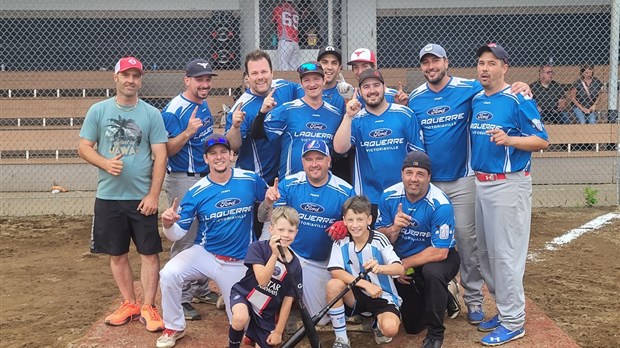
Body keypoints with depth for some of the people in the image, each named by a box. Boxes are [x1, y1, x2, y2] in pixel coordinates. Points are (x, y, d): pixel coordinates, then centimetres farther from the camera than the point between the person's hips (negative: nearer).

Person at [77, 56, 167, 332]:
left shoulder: (152, 114, 0)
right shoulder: (98, 110, 4)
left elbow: (160, 156, -3)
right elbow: (84, 147, 3)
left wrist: (153, 195, -10)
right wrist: (105, 163, -17)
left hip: (142, 198, -1)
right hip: (108, 197, 2)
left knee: (149, 253, 0)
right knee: (117, 254, 10)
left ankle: (148, 308, 11)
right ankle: (129, 304, 24)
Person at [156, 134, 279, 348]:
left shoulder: (251, 180, -8)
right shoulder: (197, 192, -10)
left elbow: (268, 202, 9)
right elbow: (177, 234, -10)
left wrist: (269, 201, -16)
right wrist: (168, 225, -33)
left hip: (239, 262, 1)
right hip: (204, 254, 0)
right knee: (169, 273, -28)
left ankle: (230, 295, 43)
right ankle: (174, 328, -3)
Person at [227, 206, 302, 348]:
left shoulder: (295, 265, -7)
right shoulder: (257, 248, -15)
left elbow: (288, 300, -3)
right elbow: (262, 280, -28)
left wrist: (278, 331, -2)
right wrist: (274, 254, -38)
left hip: (266, 314, 4)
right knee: (240, 319, -36)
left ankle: (251, 334, 32)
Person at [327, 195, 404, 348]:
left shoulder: (379, 240, -17)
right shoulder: (341, 242, -10)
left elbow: (400, 269, -26)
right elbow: (336, 272, -20)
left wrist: (380, 268, -49)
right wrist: (366, 284, -30)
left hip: (383, 296, -2)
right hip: (357, 294, 3)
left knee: (389, 329, -31)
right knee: (334, 285, -28)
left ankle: (378, 324, 10)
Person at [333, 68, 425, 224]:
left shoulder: (405, 114, -2)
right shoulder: (356, 119, 2)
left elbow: (417, 154, 0)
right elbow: (339, 149, -13)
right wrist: (348, 116, -19)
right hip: (368, 198, 1)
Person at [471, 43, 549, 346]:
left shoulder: (518, 100, -10)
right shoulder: (475, 101, 11)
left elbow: (542, 141, -12)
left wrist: (509, 139, -27)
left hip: (509, 184, -8)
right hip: (481, 183, 8)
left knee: (505, 253, -5)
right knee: (486, 252, 14)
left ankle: (513, 323, 6)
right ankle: (504, 309, 28)